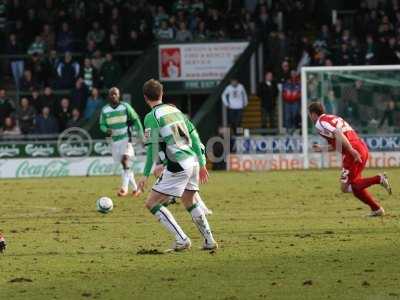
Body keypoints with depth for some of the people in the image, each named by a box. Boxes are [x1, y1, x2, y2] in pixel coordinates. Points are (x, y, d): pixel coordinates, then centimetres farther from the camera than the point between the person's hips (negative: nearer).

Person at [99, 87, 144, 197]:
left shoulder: (125, 106, -4)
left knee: (125, 159, -25)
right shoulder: (105, 110, 3)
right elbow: (102, 125, 9)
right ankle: (135, 188, 23)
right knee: (124, 164, 9)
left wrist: (141, 136, -1)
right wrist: (107, 130, -15)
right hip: (115, 140, 4)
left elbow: (135, 120, 2)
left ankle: (124, 187, -28)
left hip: (126, 138, -4)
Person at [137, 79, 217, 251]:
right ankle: (209, 241, 27)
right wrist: (202, 164, 21)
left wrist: (146, 175, -10)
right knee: (189, 202, 28)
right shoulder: (175, 110, 15)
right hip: (193, 162, 8)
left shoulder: (152, 117, -7)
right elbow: (194, 135, 16)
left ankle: (181, 240, -7)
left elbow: (152, 148, -13)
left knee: (152, 203, -1)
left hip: (177, 166, -8)